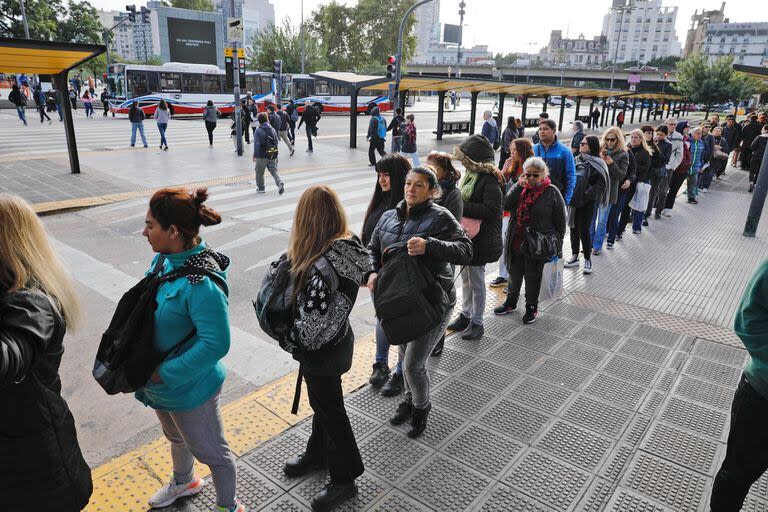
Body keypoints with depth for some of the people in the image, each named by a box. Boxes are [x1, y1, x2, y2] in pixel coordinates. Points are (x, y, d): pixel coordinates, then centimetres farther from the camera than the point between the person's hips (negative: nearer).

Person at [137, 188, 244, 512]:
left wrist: (164, 374, -25)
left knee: (210, 452, 16)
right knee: (176, 438, 33)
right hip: (160, 382, 8)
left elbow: (215, 344, -34)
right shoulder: (164, 259, -7)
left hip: (189, 387, -8)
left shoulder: (202, 283, -34)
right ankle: (183, 482, 62)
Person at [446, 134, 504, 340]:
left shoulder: (490, 179, -20)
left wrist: (462, 206, -24)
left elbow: (491, 210, -27)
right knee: (466, 278, 19)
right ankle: (465, 315, 35)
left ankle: (477, 322, 20)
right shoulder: (472, 174, 7)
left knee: (476, 281, 4)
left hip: (481, 239, -9)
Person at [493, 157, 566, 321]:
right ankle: (511, 302, 39)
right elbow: (506, 205, -13)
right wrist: (519, 185, -17)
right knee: (514, 273, 19)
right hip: (515, 242, 4)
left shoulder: (552, 192, -7)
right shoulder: (519, 188, 4)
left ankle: (532, 307, 28)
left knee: (533, 277, 10)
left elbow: (560, 221, -3)